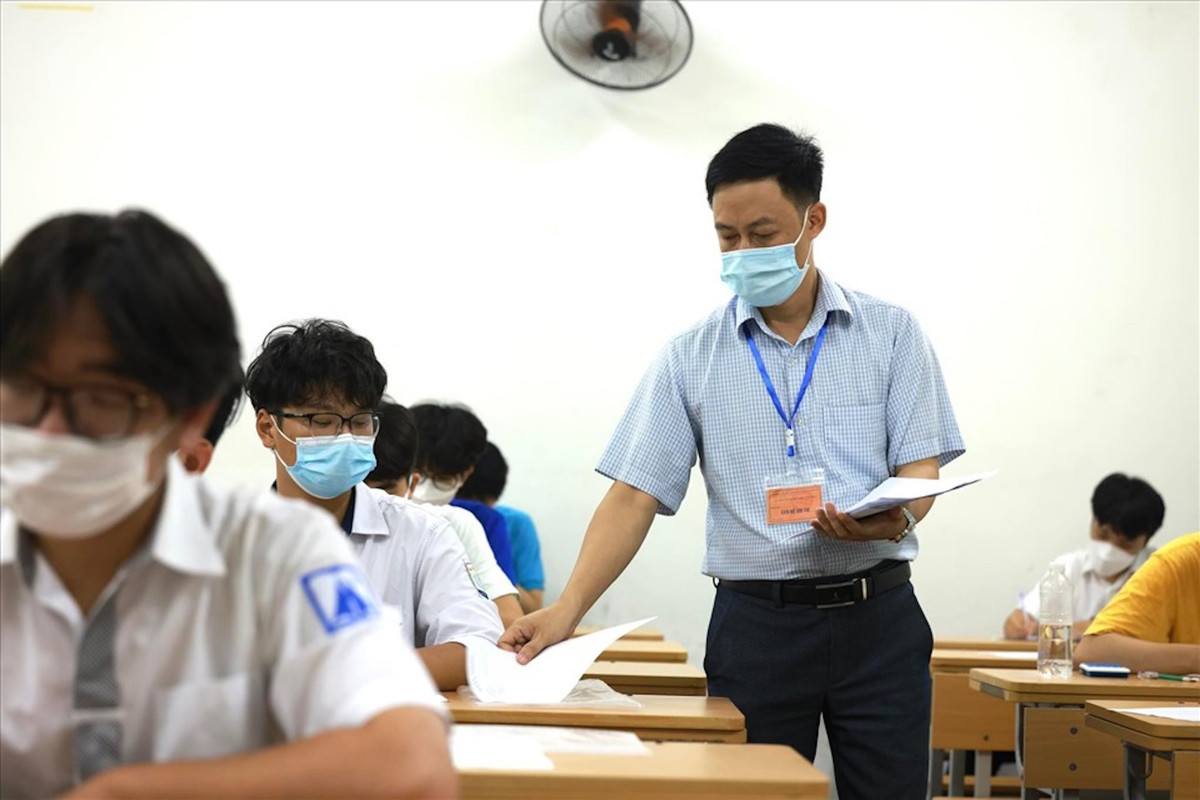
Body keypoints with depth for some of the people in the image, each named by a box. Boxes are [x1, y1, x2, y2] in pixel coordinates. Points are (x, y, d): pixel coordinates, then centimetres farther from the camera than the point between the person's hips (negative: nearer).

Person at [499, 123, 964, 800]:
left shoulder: (891, 334, 5)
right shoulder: (692, 358, 5)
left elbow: (921, 466, 1)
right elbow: (635, 495, 0)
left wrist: (895, 518, -24)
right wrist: (566, 611, -12)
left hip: (877, 616, 0)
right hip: (755, 623, 0)